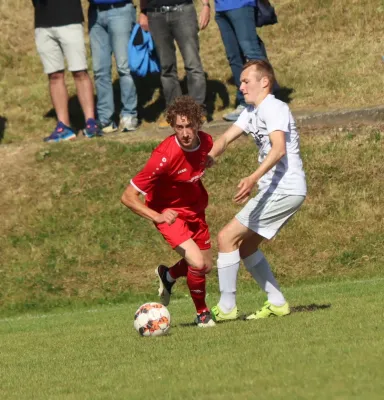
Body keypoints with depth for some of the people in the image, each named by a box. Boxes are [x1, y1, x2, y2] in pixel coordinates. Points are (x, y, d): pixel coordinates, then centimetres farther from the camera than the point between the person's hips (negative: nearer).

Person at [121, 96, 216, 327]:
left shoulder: (206, 142, -15)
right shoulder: (165, 156, -33)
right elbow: (128, 197, -30)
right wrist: (157, 216, -40)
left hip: (195, 210, 6)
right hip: (170, 213, -6)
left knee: (207, 266, 15)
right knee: (197, 263, -22)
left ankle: (168, 276, 46)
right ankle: (202, 313, 4)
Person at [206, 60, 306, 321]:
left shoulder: (274, 109, -13)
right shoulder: (252, 112, 17)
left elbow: (278, 149, -29)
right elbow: (227, 138, 5)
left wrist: (254, 178, -42)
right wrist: (210, 155, -17)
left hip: (284, 189, -10)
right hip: (276, 190, 10)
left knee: (227, 238, -10)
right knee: (246, 246, 18)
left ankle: (226, 307, -5)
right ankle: (277, 303, 19)